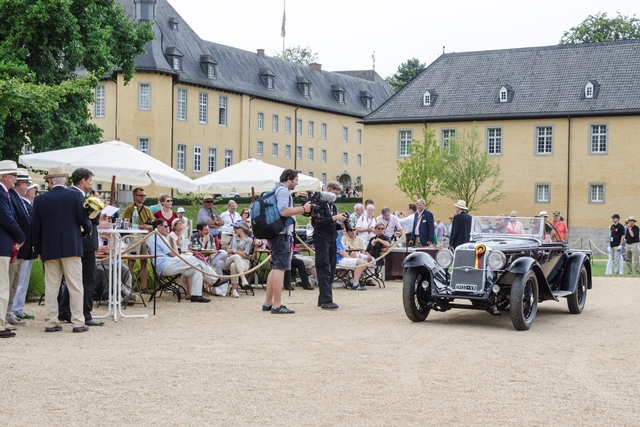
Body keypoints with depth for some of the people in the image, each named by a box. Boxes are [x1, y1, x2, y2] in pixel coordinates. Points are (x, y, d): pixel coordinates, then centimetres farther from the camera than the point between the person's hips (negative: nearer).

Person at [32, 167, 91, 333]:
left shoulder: (40, 199, 2)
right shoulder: (76, 195, -4)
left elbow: (36, 227, 4)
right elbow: (84, 221, -6)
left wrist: (39, 249, 12)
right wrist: (87, 229, 17)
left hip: (49, 249, 2)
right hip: (72, 247, -2)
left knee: (51, 287, 7)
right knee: (75, 286, 1)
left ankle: (50, 322, 9)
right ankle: (78, 322, 0)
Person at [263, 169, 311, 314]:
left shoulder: (276, 190, 20)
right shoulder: (283, 190, -11)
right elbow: (283, 211, -25)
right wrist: (303, 208, -20)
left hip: (274, 233, 11)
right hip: (281, 233, -11)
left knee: (275, 268, 16)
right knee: (280, 268, -10)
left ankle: (268, 303, 20)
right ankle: (277, 305, -12)